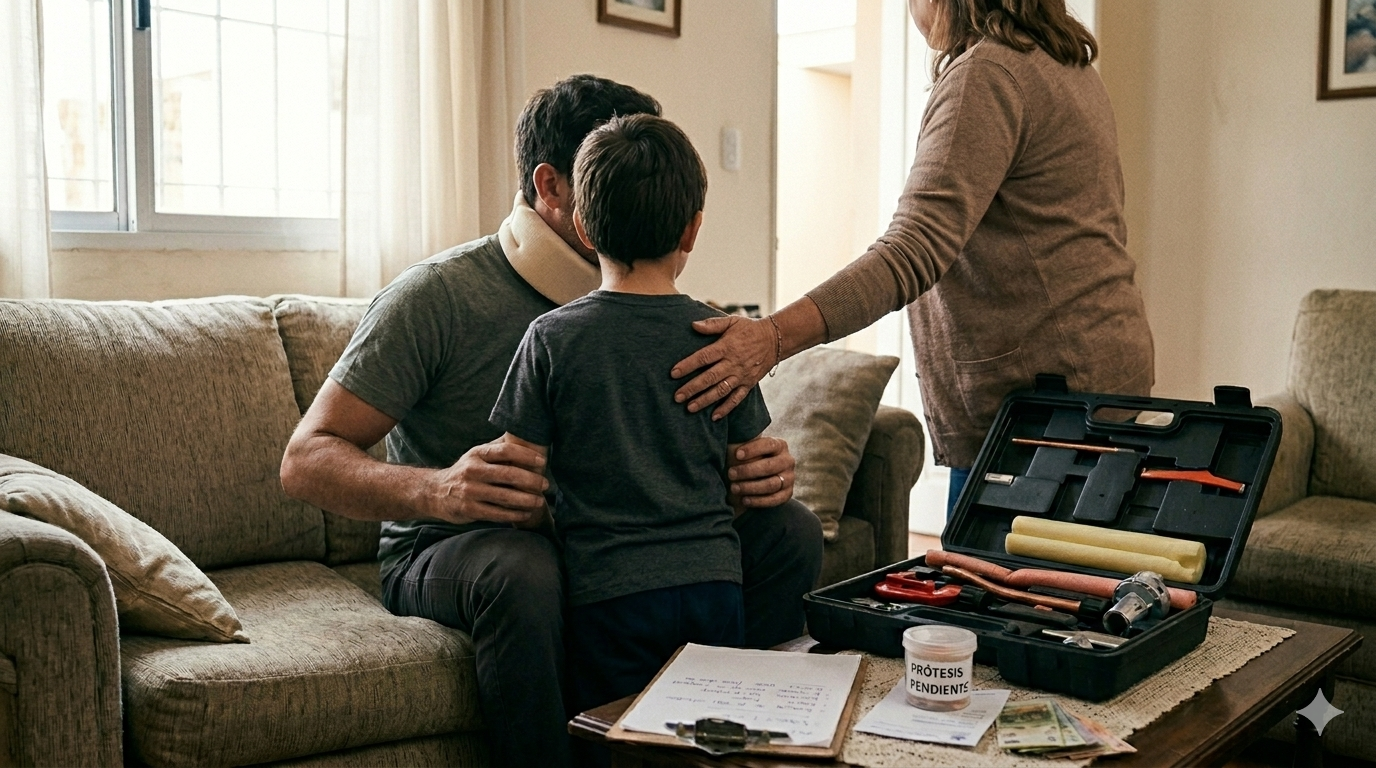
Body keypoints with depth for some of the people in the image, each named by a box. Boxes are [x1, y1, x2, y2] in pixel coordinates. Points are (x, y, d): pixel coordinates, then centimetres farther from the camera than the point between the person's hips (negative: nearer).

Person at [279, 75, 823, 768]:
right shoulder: (438, 296, -15)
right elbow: (306, 461, -18)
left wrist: (758, 468, -18)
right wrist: (437, 490, -38)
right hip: (445, 549, -5)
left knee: (789, 531, -12)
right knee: (523, 571, -40)